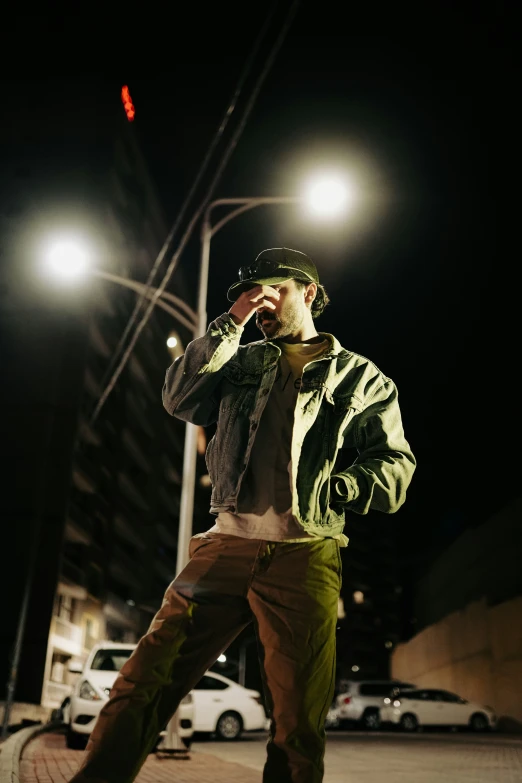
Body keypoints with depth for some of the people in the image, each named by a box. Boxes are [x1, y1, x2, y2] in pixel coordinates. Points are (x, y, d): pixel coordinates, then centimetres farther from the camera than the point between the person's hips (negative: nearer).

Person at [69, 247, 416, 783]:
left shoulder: (360, 376, 13)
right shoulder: (242, 361, 19)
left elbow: (394, 465, 8)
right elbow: (179, 399, 4)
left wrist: (333, 490, -9)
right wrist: (230, 325, 0)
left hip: (305, 558, -1)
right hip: (226, 544, 2)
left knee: (297, 730, 2)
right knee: (142, 686, -4)